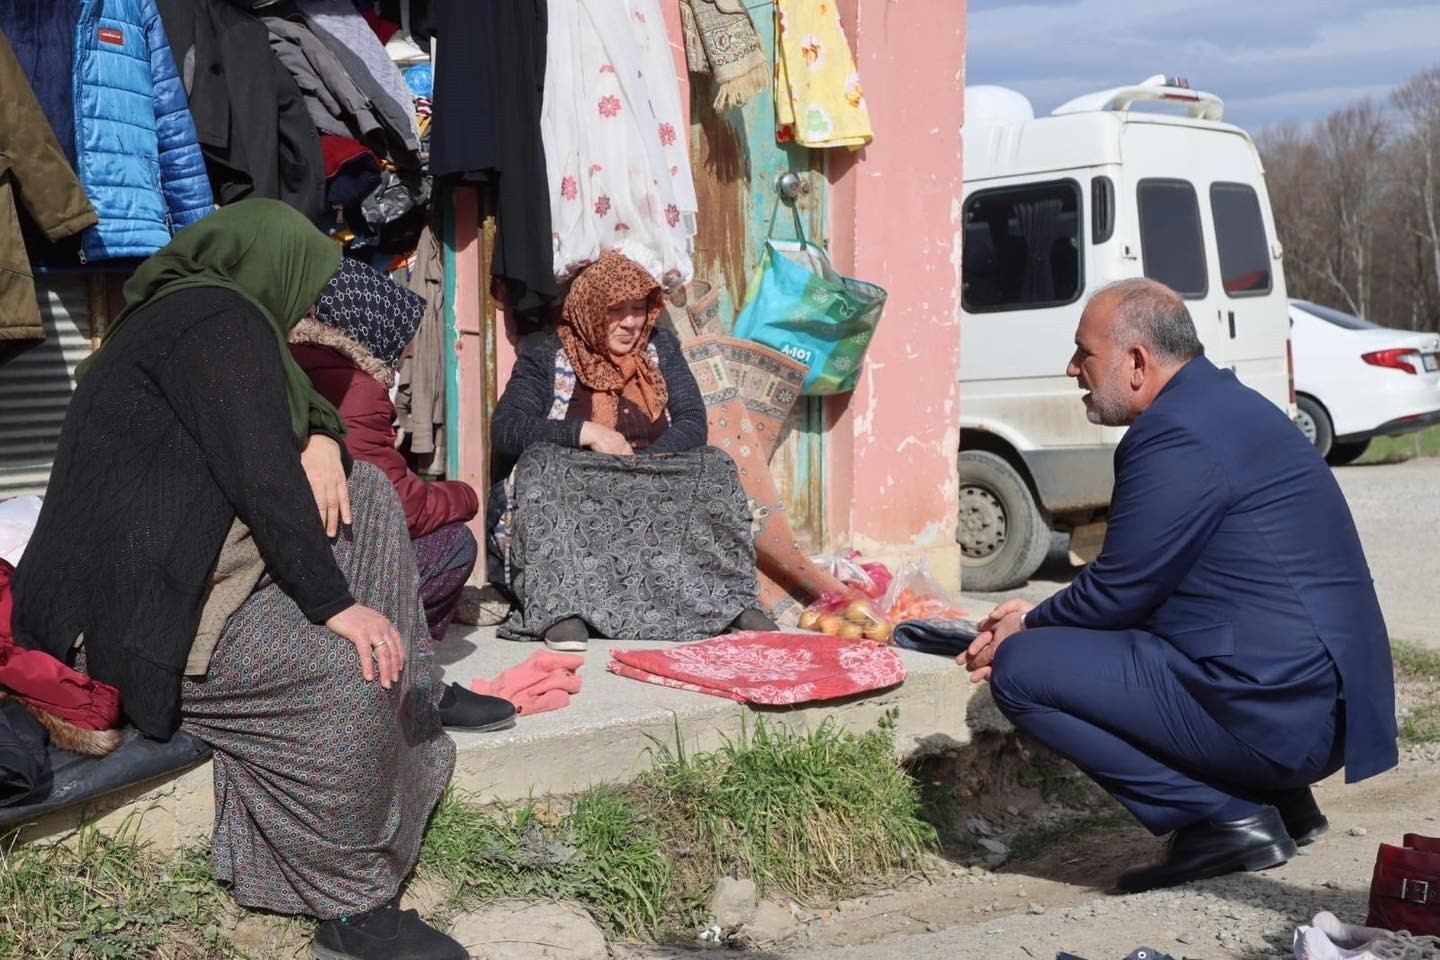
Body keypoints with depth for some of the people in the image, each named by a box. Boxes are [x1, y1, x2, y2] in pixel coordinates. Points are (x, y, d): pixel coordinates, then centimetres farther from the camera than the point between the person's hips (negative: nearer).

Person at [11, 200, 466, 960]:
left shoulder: (177, 313, 18)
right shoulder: (222, 319, -12)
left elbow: (282, 412, 25)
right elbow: (260, 476, -21)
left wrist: (320, 441, 2)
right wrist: (335, 603, -20)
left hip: (156, 572, 11)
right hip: (132, 611, -11)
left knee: (368, 497, 12)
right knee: (342, 669, -30)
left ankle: (410, 697, 10)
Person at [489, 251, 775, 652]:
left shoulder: (661, 349, 12)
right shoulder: (546, 357, 2)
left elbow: (693, 423, 1)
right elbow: (505, 430, -10)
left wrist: (646, 461, -17)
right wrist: (585, 432, -20)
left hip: (655, 490, 2)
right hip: (574, 493, -2)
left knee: (714, 467, -20)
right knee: (541, 465, -32)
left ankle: (731, 602, -28)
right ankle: (561, 607, -43)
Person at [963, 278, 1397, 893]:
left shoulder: (1176, 437, -18)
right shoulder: (1222, 403, 15)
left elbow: (1118, 591, -13)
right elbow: (1137, 583, 20)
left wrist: (1028, 628, 6)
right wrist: (1040, 618, 16)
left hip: (1277, 717, -11)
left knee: (1019, 670, -11)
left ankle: (1225, 817, -6)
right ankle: (1278, 801, 17)